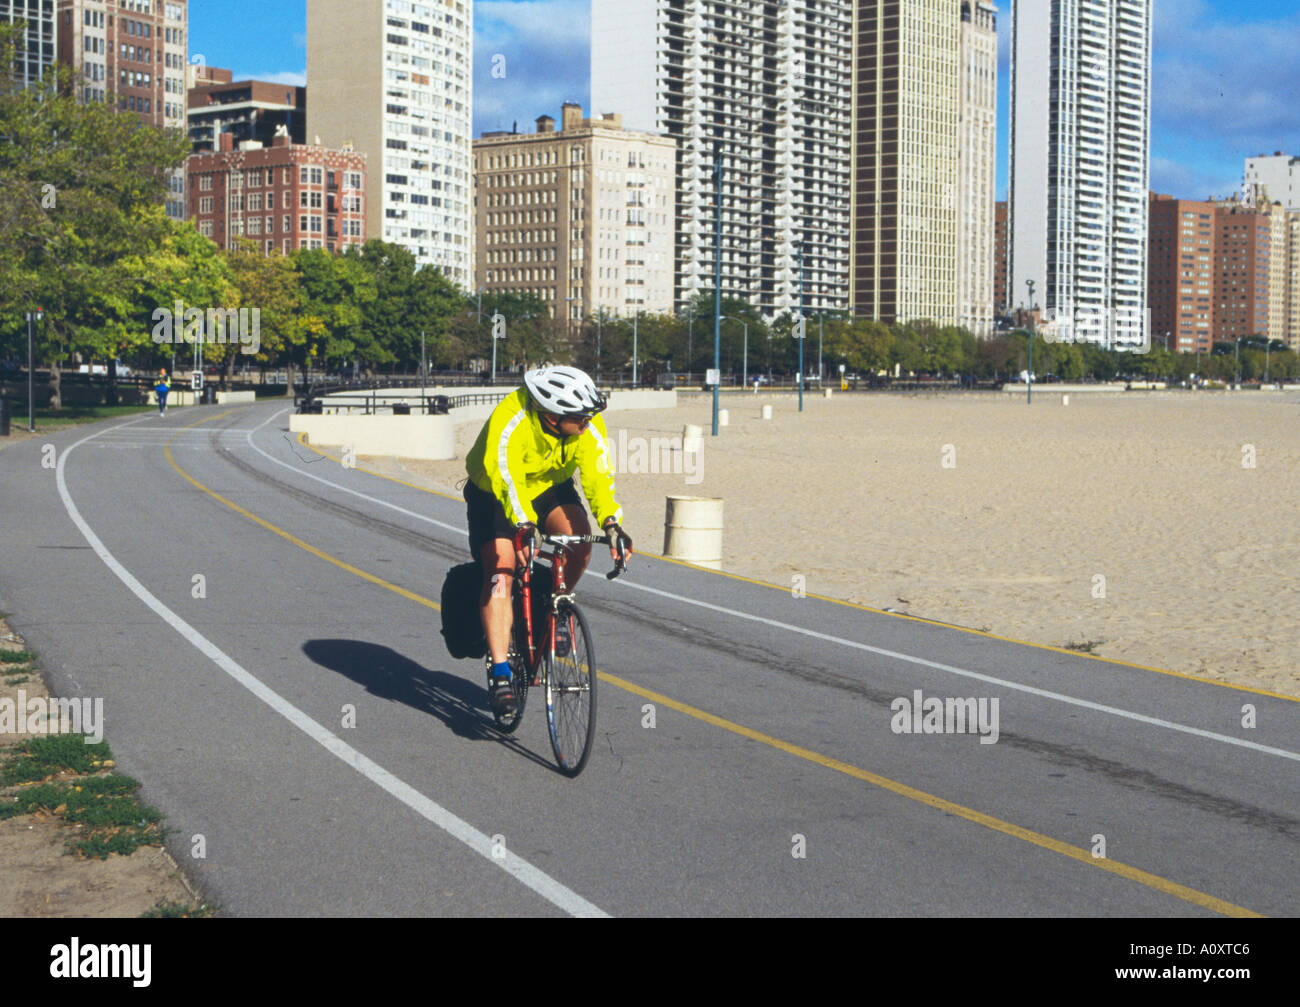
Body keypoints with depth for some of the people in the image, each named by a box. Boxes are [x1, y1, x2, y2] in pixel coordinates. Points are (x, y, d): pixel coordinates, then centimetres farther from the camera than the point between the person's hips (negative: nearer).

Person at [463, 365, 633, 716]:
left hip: (550, 487, 3)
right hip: (494, 493, -3)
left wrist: (611, 523, -43)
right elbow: (505, 478, -46)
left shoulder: (589, 427, -24)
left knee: (579, 538, -25)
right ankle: (500, 674, -17)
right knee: (500, 572, -19)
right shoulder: (509, 423, -37)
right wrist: (523, 526, -60)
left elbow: (598, 476, -27)